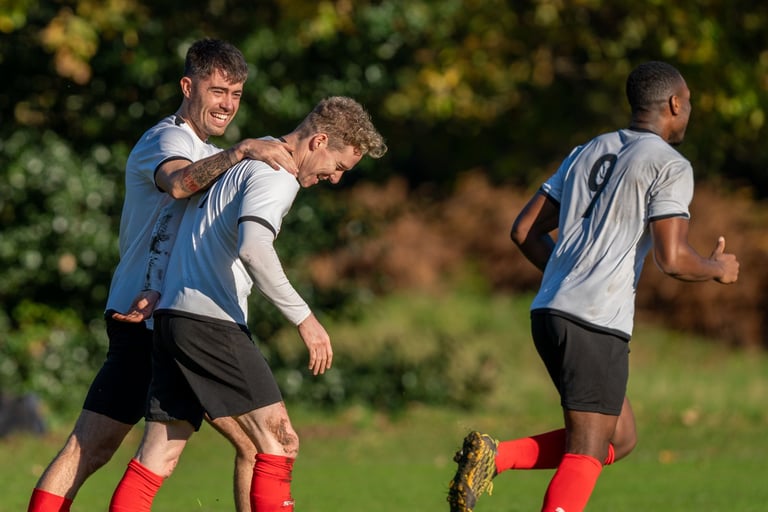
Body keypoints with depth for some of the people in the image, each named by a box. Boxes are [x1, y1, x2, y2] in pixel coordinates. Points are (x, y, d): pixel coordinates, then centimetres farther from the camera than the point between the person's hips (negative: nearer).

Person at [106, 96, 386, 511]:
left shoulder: (242, 162, 23)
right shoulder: (277, 175, -9)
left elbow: (169, 225, 27)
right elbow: (253, 247, -26)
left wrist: (154, 292, 21)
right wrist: (304, 318, -21)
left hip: (171, 317, 10)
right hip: (211, 321, -10)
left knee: (155, 461, 6)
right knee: (280, 442, -8)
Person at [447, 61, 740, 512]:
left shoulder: (588, 153, 19)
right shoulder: (671, 166, -4)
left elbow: (525, 230, 18)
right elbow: (672, 259, -14)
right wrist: (718, 269, 7)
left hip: (550, 312, 8)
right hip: (596, 323, -8)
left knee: (621, 440, 17)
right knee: (585, 457, -4)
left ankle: (495, 456, 2)